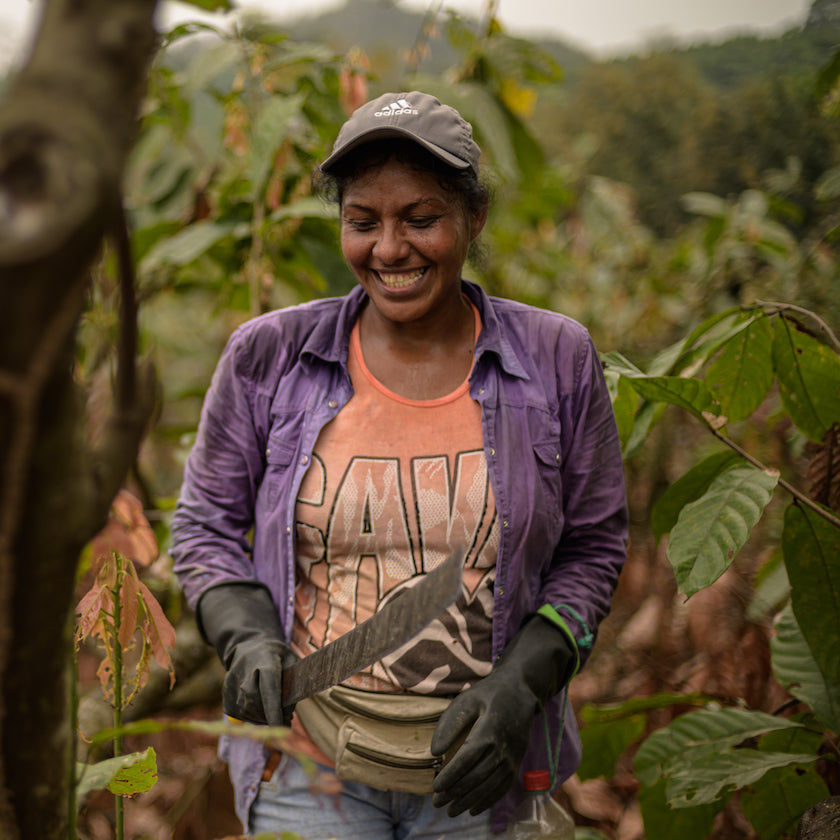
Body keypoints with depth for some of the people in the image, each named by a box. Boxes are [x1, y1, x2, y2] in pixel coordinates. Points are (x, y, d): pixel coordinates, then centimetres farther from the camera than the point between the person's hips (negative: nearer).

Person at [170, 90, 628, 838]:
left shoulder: (556, 362, -4)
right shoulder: (269, 356, -4)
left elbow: (592, 546, 2)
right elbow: (205, 525, 5)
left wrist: (523, 682, -11)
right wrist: (246, 636, -13)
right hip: (306, 764, 0)